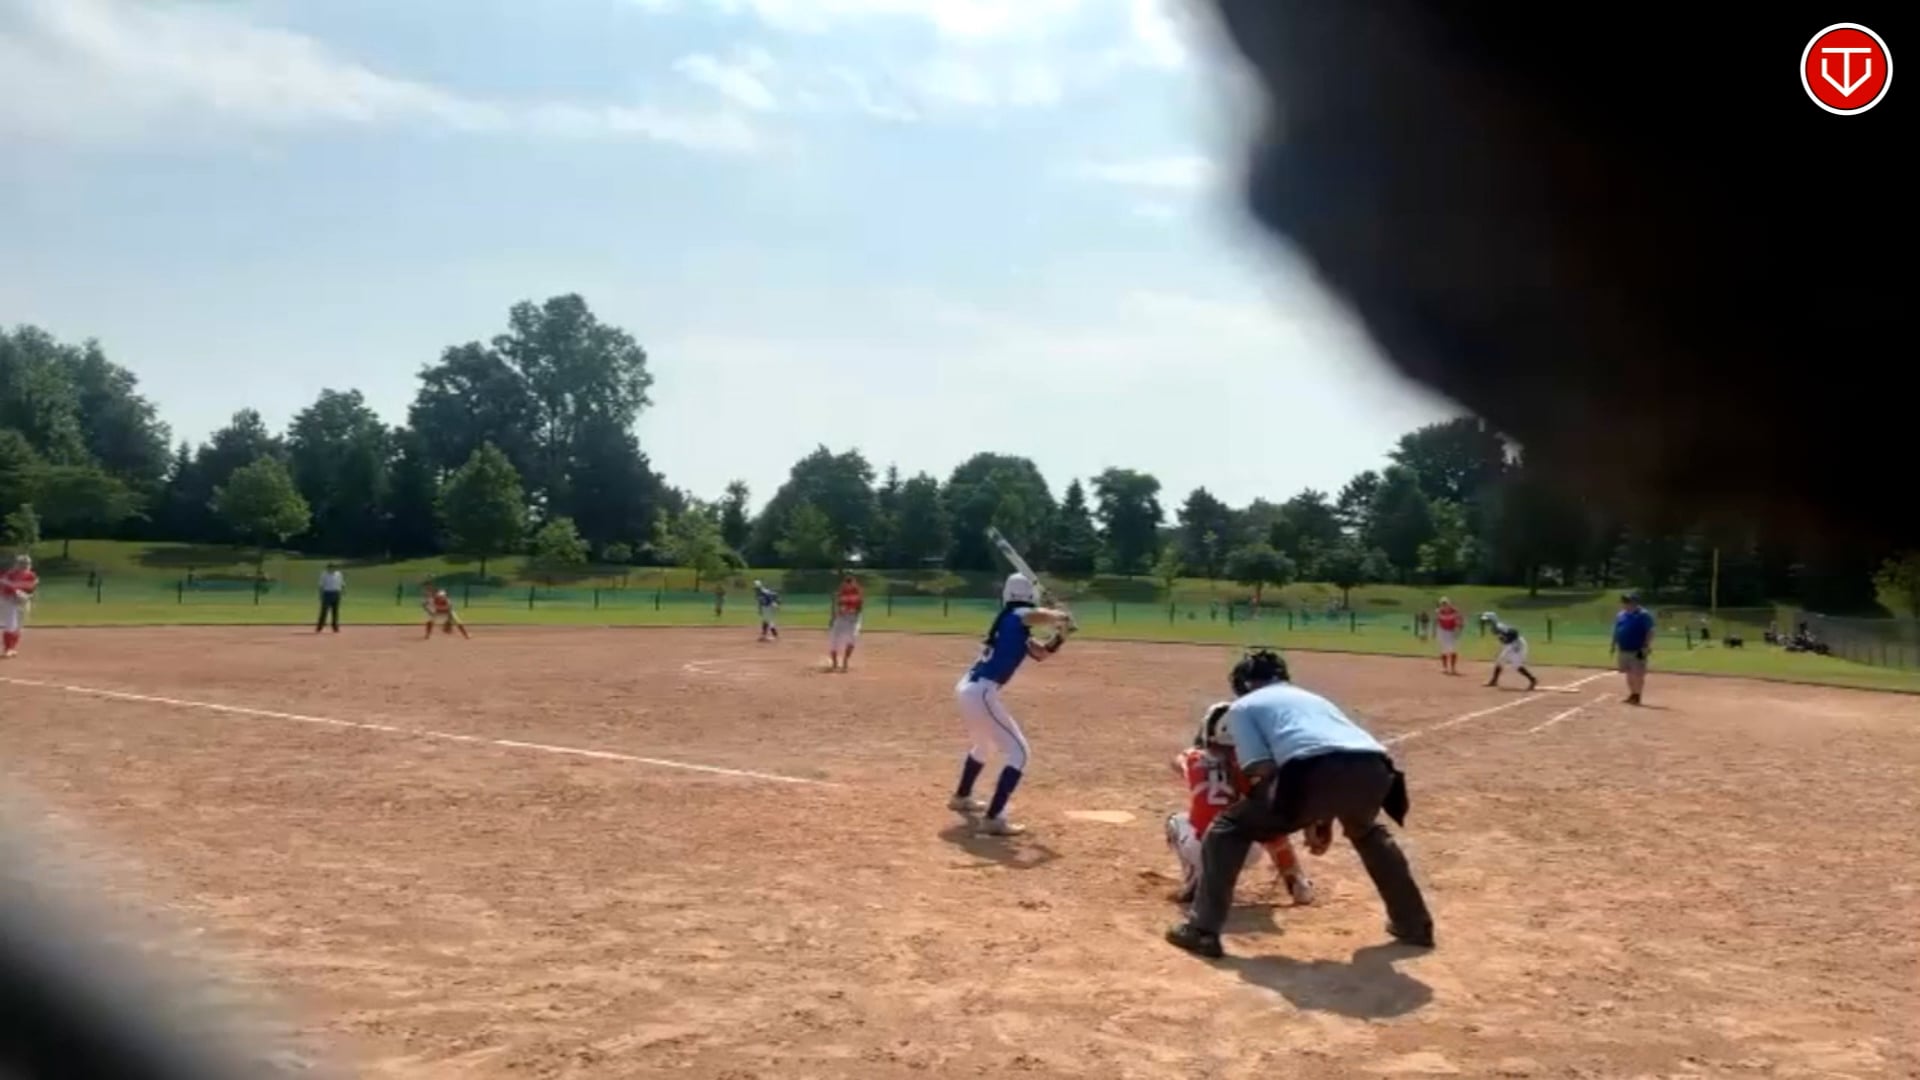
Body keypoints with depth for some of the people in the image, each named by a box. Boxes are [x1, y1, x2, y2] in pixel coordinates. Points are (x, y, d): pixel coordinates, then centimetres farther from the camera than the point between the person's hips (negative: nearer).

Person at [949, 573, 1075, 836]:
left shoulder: (1009, 623, 18)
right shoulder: (1018, 617, -8)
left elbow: (1040, 653, 24)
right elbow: (1046, 615, -30)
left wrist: (1059, 637, 8)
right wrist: (1062, 620, -9)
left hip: (967, 688, 10)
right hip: (981, 693, -10)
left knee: (982, 744, 34)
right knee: (1017, 752, -7)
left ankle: (961, 797, 52)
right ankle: (993, 818, -14)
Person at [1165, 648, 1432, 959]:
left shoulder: (1243, 705, 23)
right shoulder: (1313, 697, 40)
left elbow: (1263, 769, 8)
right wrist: (1321, 820, 42)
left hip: (1316, 770, -6)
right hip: (1374, 768, 6)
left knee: (1228, 828, 15)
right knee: (1367, 832, 41)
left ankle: (1202, 930, 7)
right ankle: (1415, 924, 45)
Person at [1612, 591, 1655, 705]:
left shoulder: (1644, 615, -10)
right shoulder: (1620, 615, 11)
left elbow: (1650, 632, -14)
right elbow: (1616, 632, 18)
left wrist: (1646, 648, -19)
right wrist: (1614, 646, 14)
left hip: (1637, 651, -7)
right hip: (1623, 650, 7)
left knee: (1638, 673, -4)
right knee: (1629, 673, 14)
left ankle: (1637, 696, 2)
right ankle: (1632, 694, 23)